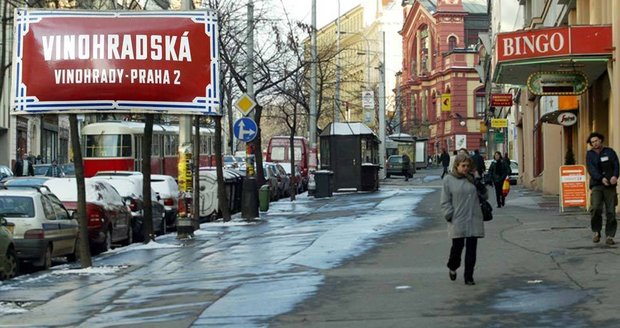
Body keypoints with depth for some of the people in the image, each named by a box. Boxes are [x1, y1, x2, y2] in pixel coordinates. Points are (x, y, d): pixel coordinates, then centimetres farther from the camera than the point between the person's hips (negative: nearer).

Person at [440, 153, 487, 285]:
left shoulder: (472, 179, 9)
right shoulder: (449, 180, 0)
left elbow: (485, 196, 14)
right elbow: (445, 201, 1)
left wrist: (480, 186, -4)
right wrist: (449, 216, -9)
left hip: (474, 220, 3)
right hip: (457, 221, -3)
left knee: (471, 249, 3)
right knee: (457, 246, 3)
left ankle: (468, 276, 11)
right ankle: (452, 267, 32)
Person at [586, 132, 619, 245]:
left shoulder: (609, 151, 10)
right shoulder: (590, 154, 9)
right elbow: (591, 169, -4)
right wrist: (601, 178, -20)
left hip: (610, 186, 1)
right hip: (596, 185, -1)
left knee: (611, 211, -2)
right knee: (595, 208, -19)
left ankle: (609, 236, 6)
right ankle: (596, 232, -1)